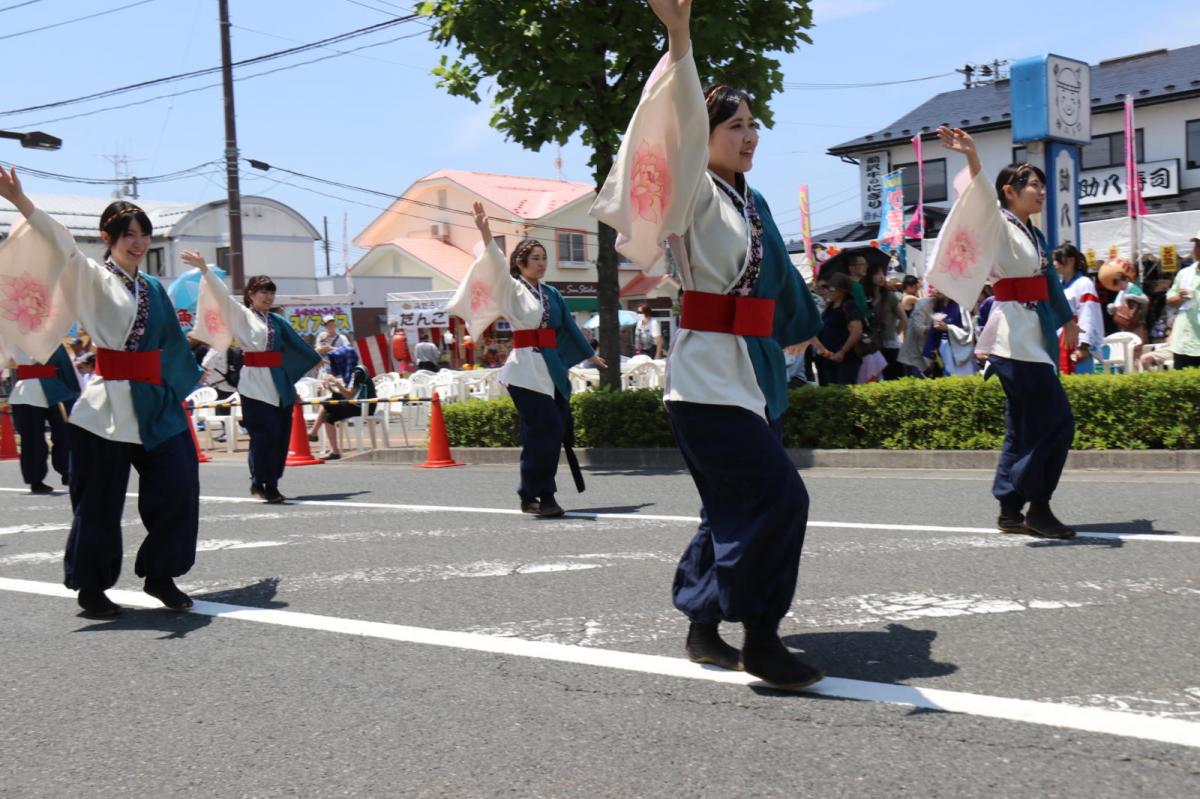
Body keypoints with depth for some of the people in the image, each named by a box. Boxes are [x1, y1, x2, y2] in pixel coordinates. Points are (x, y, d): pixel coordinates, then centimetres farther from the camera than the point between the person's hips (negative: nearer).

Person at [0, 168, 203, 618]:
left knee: (178, 488, -1)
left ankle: (159, 575, 14)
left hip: (155, 402, 5)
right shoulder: (92, 278, -1)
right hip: (108, 404, -5)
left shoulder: (152, 288, 14)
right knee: (100, 501, 2)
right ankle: (91, 588, 16)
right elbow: (60, 245, -18)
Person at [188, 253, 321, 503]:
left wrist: (318, 360, 38)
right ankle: (260, 483, 3)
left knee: (281, 435, 3)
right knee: (265, 434, -9)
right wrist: (204, 269, -16)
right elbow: (221, 293, -6)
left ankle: (269, 484, 12)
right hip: (255, 383, -5)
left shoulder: (277, 321, 15)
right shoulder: (242, 315, 2)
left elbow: (297, 345, 28)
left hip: (279, 383, 5)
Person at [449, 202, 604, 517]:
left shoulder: (551, 293, 16)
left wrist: (590, 355, 33)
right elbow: (497, 264, -17)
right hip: (526, 369, -6)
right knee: (546, 430, -13)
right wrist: (486, 233, -33)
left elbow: (569, 325, 25)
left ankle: (531, 495, 17)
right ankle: (541, 495, -4)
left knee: (556, 431, 5)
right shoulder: (512, 289, 0)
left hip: (552, 367, 6)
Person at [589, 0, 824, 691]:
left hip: (755, 372, 9)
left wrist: (800, 329, 42)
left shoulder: (754, 203, 15)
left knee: (739, 507, 13)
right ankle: (761, 638, -6)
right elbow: (682, 130, -27)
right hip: (709, 377, -9)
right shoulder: (697, 194, -9)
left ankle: (703, 623, 27)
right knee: (780, 498, -17)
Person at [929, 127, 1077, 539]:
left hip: (1033, 331, 9)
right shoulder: (999, 225, -7)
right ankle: (1037, 505, -5)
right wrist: (972, 157, -45)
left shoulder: (1034, 234, 18)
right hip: (1015, 331, -9)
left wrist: (1068, 320, 35)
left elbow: (1050, 280, 29)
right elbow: (985, 195, -27)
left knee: (1025, 425, 8)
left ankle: (1011, 508, 13)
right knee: (1056, 419, -11)